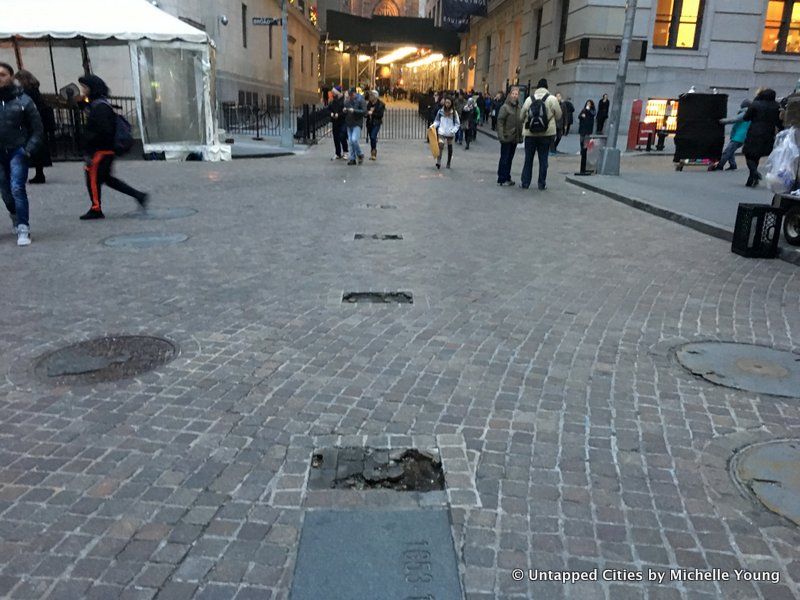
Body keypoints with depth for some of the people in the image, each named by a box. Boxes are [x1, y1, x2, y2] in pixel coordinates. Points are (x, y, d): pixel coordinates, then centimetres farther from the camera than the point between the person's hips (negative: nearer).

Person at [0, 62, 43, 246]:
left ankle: (23, 229, -11)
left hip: (17, 152, -4)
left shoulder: (22, 100, -4)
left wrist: (29, 150, -10)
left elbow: (37, 129, -1)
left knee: (17, 189, -14)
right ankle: (15, 217, 38)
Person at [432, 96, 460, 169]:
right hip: (441, 132, -1)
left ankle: (448, 163, 23)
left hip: (450, 134, 1)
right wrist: (434, 125, -10)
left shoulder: (454, 112, -2)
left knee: (450, 148, 11)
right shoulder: (440, 111, 0)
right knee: (440, 146, -18)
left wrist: (453, 130, -13)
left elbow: (457, 124, 2)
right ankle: (438, 162, -24)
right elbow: (437, 121, 10)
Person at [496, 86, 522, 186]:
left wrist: (520, 136, 12)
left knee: (510, 159, 12)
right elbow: (500, 122, -13)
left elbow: (520, 123, 16)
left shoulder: (518, 107, 12)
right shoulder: (505, 107, -8)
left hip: (515, 138, 7)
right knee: (504, 159, -2)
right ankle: (502, 179, 3)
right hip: (507, 137, -6)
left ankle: (507, 178, 19)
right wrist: (501, 136, -20)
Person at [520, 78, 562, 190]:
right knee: (543, 159, 6)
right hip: (546, 134, -1)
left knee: (528, 159, 10)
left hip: (530, 134, 1)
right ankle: (542, 184, 10)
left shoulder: (529, 99, 0)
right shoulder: (552, 99, -6)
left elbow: (522, 116, 5)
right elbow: (558, 116, 0)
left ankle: (525, 182, 12)